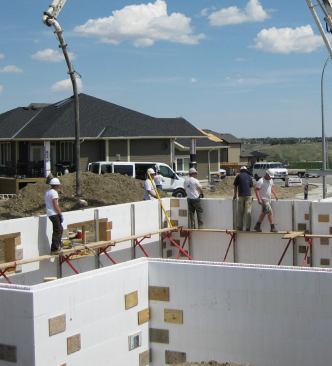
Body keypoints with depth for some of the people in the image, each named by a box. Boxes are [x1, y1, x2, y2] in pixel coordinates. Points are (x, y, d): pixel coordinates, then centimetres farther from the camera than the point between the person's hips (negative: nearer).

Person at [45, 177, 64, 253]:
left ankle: (57, 245, 23)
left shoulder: (47, 192, 15)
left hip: (50, 214, 10)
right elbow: (55, 205, -19)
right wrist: (61, 214, -13)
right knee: (57, 231, -4)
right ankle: (55, 248, -2)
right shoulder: (54, 192, -14)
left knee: (60, 229, 19)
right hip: (54, 214, -10)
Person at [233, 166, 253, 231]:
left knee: (240, 212, 7)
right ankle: (248, 228, -5)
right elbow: (251, 186, 15)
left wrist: (235, 195, 22)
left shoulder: (238, 176, 7)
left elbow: (235, 186, 12)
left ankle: (239, 227, 9)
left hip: (241, 196, -1)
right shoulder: (249, 177, 12)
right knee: (248, 212, -1)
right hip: (249, 195, 1)